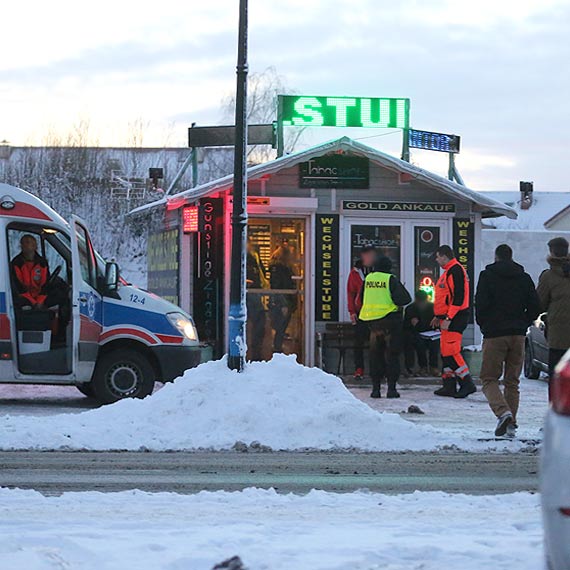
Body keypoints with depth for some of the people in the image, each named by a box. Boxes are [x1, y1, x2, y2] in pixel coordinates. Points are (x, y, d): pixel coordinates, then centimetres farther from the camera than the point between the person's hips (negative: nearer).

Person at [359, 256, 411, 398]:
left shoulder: (368, 279, 5)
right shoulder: (391, 279, -9)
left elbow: (361, 300, 14)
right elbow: (405, 299, -14)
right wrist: (397, 303, 6)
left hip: (372, 321, 4)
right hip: (390, 320, -4)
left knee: (375, 355, 11)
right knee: (392, 355, 3)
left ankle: (375, 388, 8)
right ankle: (391, 388, -1)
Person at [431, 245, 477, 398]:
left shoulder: (455, 271, -14)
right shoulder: (448, 271, 19)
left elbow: (458, 297, -22)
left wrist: (448, 318, -23)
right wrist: (439, 316, 26)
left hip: (455, 318, -11)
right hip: (448, 318, 11)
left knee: (451, 352, -14)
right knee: (446, 352, 11)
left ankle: (467, 384, -14)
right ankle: (449, 385, 15)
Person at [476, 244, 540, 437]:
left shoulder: (487, 276, -3)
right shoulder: (524, 278, 8)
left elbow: (481, 304, -10)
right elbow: (535, 307, 5)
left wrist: (483, 325, 7)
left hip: (494, 334, -4)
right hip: (518, 335, 4)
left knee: (489, 379, 1)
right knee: (512, 381, 11)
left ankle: (503, 412, -23)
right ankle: (511, 424, 6)